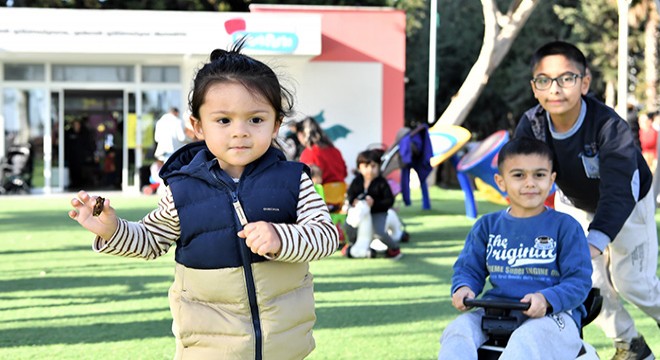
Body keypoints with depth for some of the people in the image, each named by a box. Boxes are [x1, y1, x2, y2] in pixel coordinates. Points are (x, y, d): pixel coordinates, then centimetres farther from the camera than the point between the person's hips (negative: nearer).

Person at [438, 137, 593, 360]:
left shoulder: (565, 227, 4)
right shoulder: (487, 226, 16)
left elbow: (579, 280, -2)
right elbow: (468, 268, 18)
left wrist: (546, 299, -22)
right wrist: (463, 288, -8)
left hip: (552, 314, -4)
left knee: (526, 340, -38)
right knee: (458, 331, -27)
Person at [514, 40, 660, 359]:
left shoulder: (609, 126, -39)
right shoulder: (531, 126, -26)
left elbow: (618, 191, -49)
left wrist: (595, 240, -64)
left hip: (628, 203, -3)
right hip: (574, 204, 4)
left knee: (631, 281, -2)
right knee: (590, 279, -1)